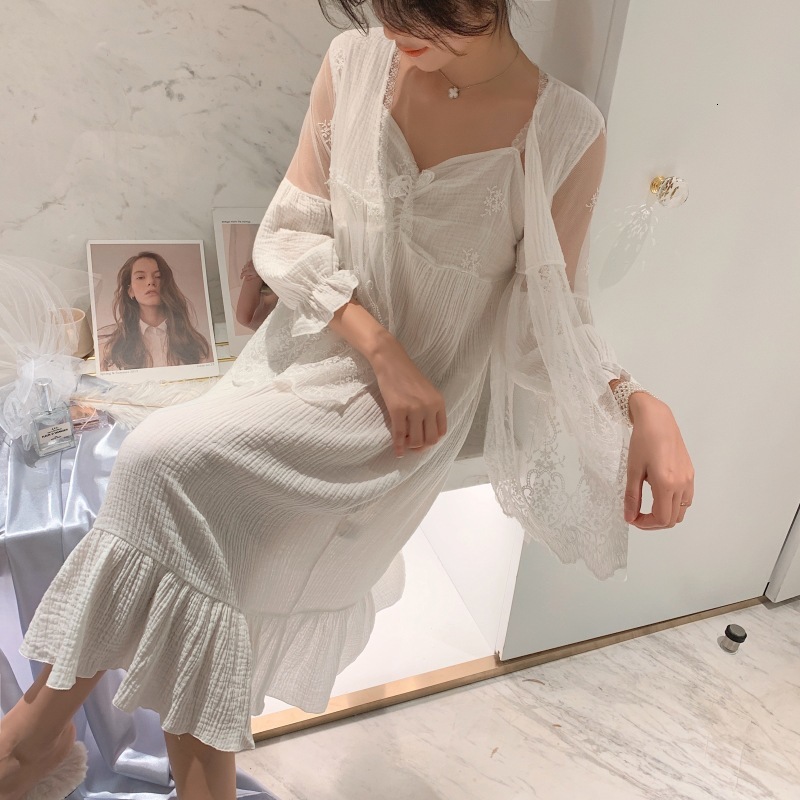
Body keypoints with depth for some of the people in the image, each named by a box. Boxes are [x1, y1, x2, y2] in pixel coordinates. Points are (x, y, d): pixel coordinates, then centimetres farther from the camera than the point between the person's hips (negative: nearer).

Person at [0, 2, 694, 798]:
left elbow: (545, 321, -2)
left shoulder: (566, 132, -8)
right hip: (298, 360, 5)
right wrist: (379, 346, -13)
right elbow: (287, 234, -1)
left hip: (407, 415, -4)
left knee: (165, 462, -23)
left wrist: (641, 407, -18)